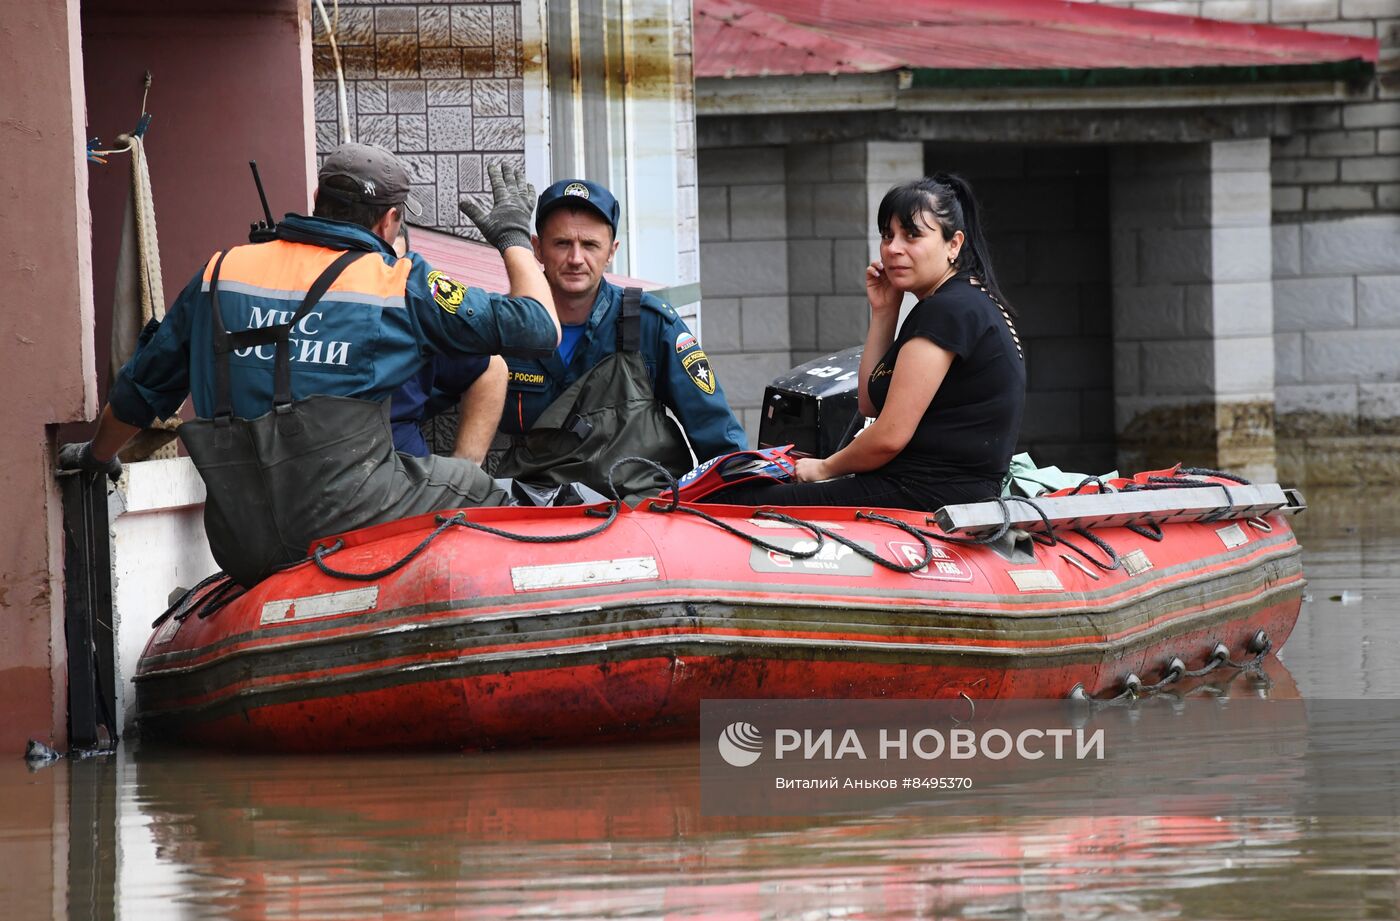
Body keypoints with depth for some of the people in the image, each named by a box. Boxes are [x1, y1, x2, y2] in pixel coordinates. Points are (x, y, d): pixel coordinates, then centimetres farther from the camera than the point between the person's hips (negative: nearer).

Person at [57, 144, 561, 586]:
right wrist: (513, 236, 29)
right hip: (348, 516, -4)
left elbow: (140, 387, 28)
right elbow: (538, 328, 11)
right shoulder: (401, 283, 6)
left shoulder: (222, 272, 17)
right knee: (476, 491, 15)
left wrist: (97, 455, 48)